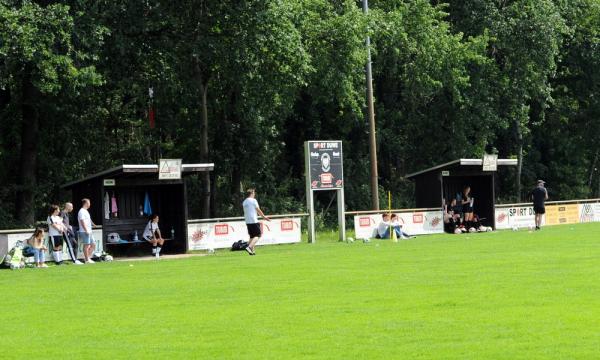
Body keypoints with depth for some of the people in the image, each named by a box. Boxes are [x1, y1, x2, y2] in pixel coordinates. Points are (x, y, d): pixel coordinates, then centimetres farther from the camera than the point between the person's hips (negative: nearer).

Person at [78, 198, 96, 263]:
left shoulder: (86, 211, 20)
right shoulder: (82, 211, -12)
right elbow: (82, 222, -19)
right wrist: (86, 230, -23)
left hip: (89, 231, 10)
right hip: (85, 232, -10)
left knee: (93, 244, 10)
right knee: (86, 245, -7)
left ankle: (88, 257, 14)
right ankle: (87, 260, -3)